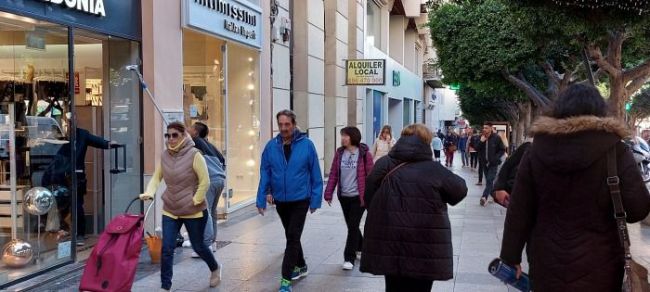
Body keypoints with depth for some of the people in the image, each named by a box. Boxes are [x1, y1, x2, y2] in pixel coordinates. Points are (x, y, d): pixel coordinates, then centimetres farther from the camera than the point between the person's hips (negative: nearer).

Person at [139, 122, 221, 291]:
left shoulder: (194, 155, -15)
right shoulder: (164, 156, 0)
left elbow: (205, 182, -14)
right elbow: (156, 177, 8)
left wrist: (195, 201, -15)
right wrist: (149, 193, -10)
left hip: (194, 211, -4)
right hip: (170, 211, 4)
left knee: (198, 246, 13)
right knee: (167, 249, -4)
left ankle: (215, 269, 42)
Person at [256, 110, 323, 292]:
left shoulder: (306, 145, -12)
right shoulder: (271, 146, -5)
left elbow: (315, 175, -7)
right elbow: (264, 174, -1)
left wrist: (315, 199, -7)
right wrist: (261, 200, -4)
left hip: (300, 200, -4)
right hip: (280, 201, 4)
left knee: (293, 237, -6)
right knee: (291, 236, 19)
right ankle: (301, 266, 40)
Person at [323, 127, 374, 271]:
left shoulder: (364, 154, -9)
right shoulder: (339, 153, 3)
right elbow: (333, 174, 4)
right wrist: (329, 193, 0)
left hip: (358, 197, -5)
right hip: (344, 196, 5)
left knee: (353, 226, -5)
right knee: (351, 226, 16)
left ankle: (349, 258, 3)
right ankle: (361, 247, 39)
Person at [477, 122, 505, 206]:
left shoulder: (496, 138, -9)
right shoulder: (482, 137, 4)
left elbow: (502, 150, -4)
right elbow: (478, 149, 2)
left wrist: (496, 158, -14)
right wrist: (481, 142, -14)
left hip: (493, 163, -5)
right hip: (485, 163, 5)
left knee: (489, 180, -14)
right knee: (488, 180, 12)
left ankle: (484, 197, -21)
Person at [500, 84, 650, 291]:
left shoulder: (536, 151, -3)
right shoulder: (615, 151, -10)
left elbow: (518, 210, -2)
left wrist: (511, 256, 6)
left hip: (546, 262, 2)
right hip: (597, 265, -2)